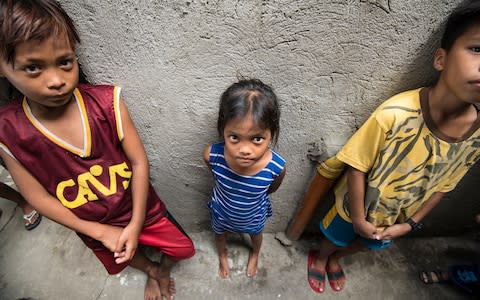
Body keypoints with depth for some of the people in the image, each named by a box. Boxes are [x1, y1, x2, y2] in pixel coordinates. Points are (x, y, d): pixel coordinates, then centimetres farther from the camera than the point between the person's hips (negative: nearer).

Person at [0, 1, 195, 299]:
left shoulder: (106, 102, -24)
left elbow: (139, 162, -18)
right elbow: (39, 197, -11)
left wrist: (135, 225, -17)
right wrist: (101, 232, -13)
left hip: (139, 208, -1)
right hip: (94, 227, 2)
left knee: (183, 249, 15)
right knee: (125, 259, 29)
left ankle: (163, 271, 52)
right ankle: (152, 271, 66)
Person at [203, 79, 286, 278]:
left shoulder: (277, 167, -40)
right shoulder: (212, 155, -39)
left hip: (254, 215, 0)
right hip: (222, 211, 0)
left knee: (256, 234, 34)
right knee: (220, 234, 33)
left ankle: (255, 254, 72)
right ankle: (222, 256, 70)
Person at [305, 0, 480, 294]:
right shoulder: (396, 114, -36)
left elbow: (442, 186, -4)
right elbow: (357, 166, -25)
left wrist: (410, 223, -3)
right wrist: (358, 218, -16)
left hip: (398, 217, 5)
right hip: (357, 208, -4)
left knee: (368, 245, 31)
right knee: (335, 237, 25)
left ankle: (335, 258, 64)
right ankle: (320, 257, 61)